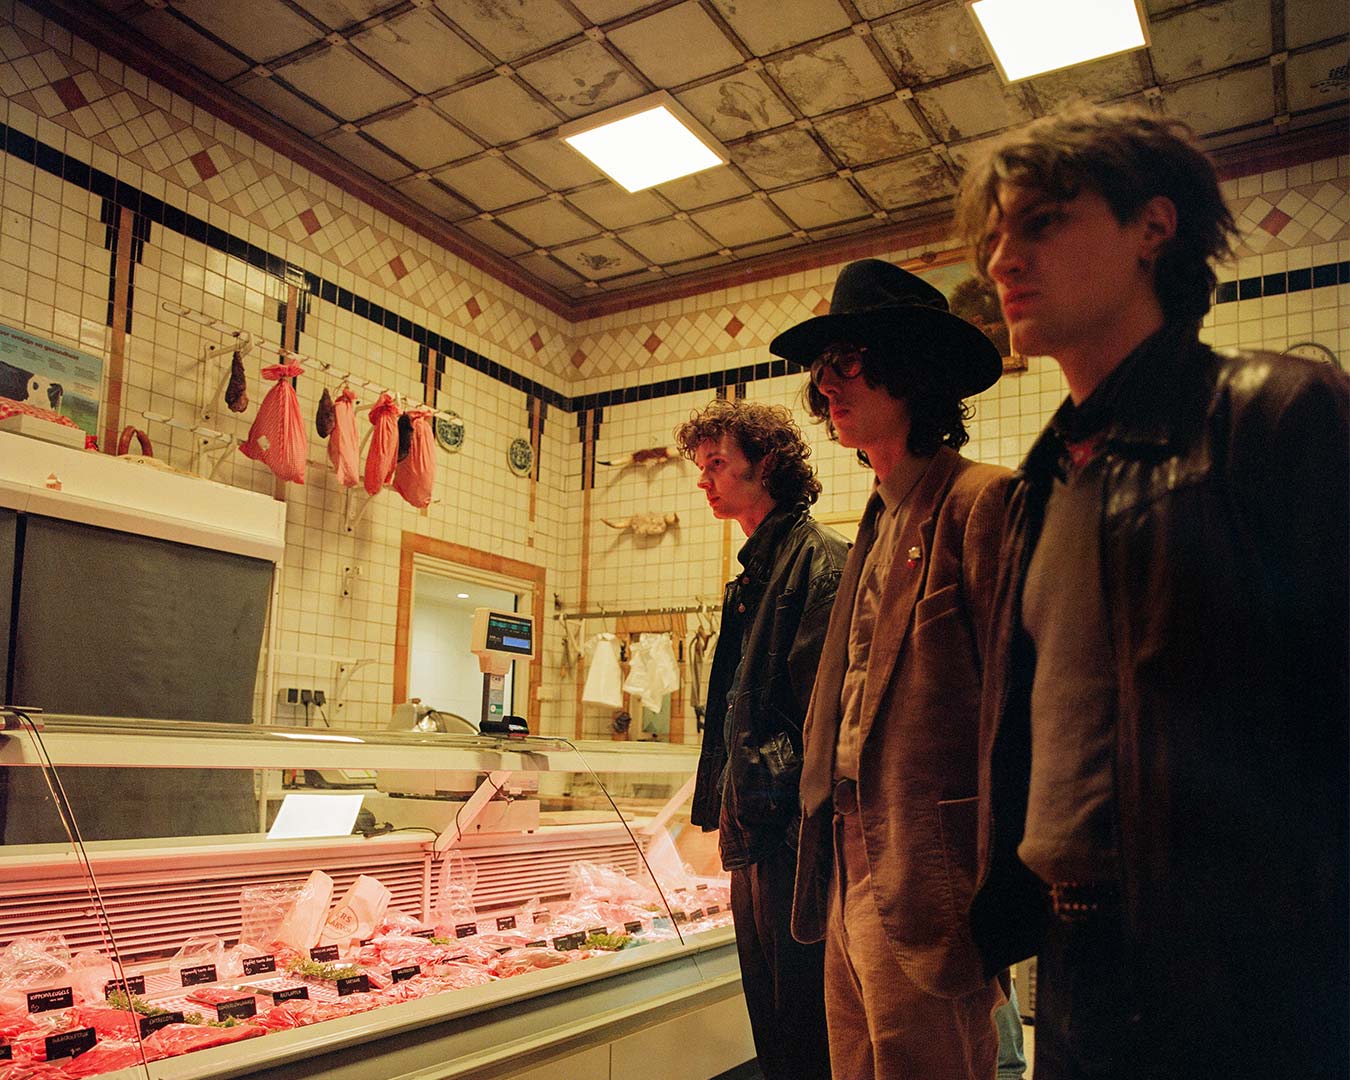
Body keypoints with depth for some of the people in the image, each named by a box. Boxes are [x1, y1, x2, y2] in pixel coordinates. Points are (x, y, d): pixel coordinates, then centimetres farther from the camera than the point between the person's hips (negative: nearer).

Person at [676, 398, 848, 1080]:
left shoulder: (819, 559, -10)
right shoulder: (753, 575, 18)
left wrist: (782, 803, -20)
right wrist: (724, 815, 17)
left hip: (792, 825, -9)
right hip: (753, 831, 9)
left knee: (804, 1025, 1)